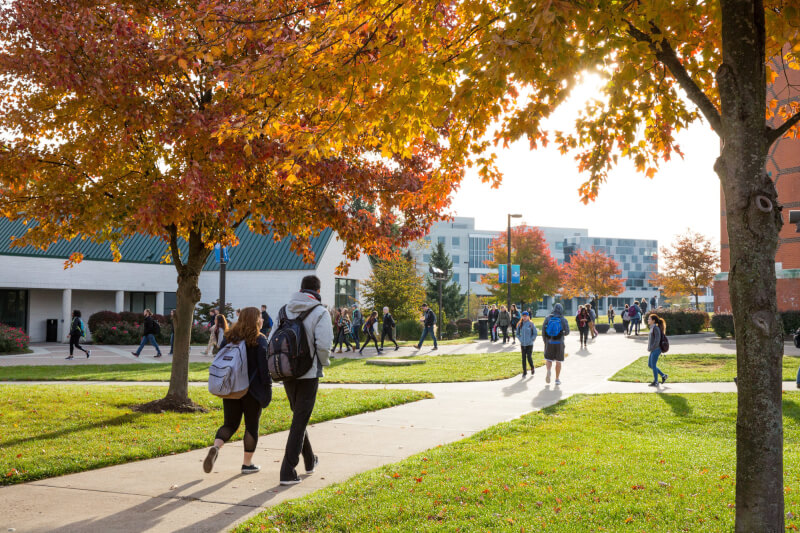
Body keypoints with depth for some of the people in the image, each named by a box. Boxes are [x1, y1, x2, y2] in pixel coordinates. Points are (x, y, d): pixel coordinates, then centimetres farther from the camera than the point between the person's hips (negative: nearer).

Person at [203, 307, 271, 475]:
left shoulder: (228, 337, 7)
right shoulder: (259, 340, -9)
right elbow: (264, 367, -13)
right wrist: (267, 389, -7)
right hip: (252, 390, -4)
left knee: (230, 424, 14)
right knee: (252, 426, 9)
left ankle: (215, 448, -13)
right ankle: (247, 464, 13)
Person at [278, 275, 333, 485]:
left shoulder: (285, 310, 6)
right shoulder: (320, 312, -10)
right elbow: (324, 344, -18)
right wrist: (324, 362, 1)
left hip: (287, 374, 6)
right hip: (308, 374, -6)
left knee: (299, 417, 21)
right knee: (299, 421, -1)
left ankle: (310, 461, 36)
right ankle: (288, 471, -5)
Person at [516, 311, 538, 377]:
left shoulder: (531, 324, -5)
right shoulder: (520, 324, 4)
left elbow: (535, 333, 0)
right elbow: (517, 333, 15)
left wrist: (531, 340, -6)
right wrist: (520, 340, 4)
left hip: (529, 344, -3)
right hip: (523, 344, 3)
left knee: (529, 357, -7)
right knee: (523, 358, 5)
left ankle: (532, 369, 19)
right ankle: (524, 372, 14)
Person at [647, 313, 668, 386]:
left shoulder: (656, 328, -16)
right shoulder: (652, 327, 12)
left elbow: (657, 340, -20)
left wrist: (651, 348, -16)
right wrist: (649, 347, 12)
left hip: (656, 350, -9)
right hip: (653, 350, 9)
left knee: (653, 365, -2)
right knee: (650, 365, 14)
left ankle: (655, 382, 9)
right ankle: (663, 375, 23)